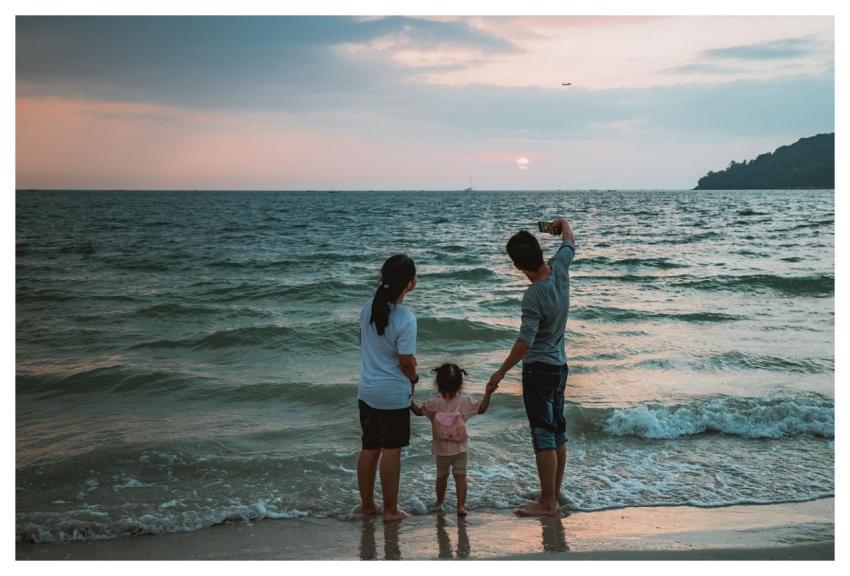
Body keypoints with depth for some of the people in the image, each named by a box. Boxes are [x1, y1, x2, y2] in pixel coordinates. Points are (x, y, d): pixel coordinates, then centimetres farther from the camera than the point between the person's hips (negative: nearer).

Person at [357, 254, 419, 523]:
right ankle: (390, 509, 16)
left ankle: (367, 504, 28)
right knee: (391, 451, 6)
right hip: (394, 394, -6)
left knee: (369, 449, 16)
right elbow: (406, 363, -17)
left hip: (367, 390, 6)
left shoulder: (368, 307, -2)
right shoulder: (406, 319, -21)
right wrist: (414, 378, 5)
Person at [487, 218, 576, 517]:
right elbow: (570, 242, 18)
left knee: (543, 436, -5)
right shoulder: (560, 269, -4)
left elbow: (525, 342, -25)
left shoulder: (534, 296, -24)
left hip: (539, 369, -9)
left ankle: (547, 503, 0)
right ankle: (555, 492, 27)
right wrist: (563, 225, 37)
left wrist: (501, 372, -17)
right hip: (560, 364, 9)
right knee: (558, 432, 15)